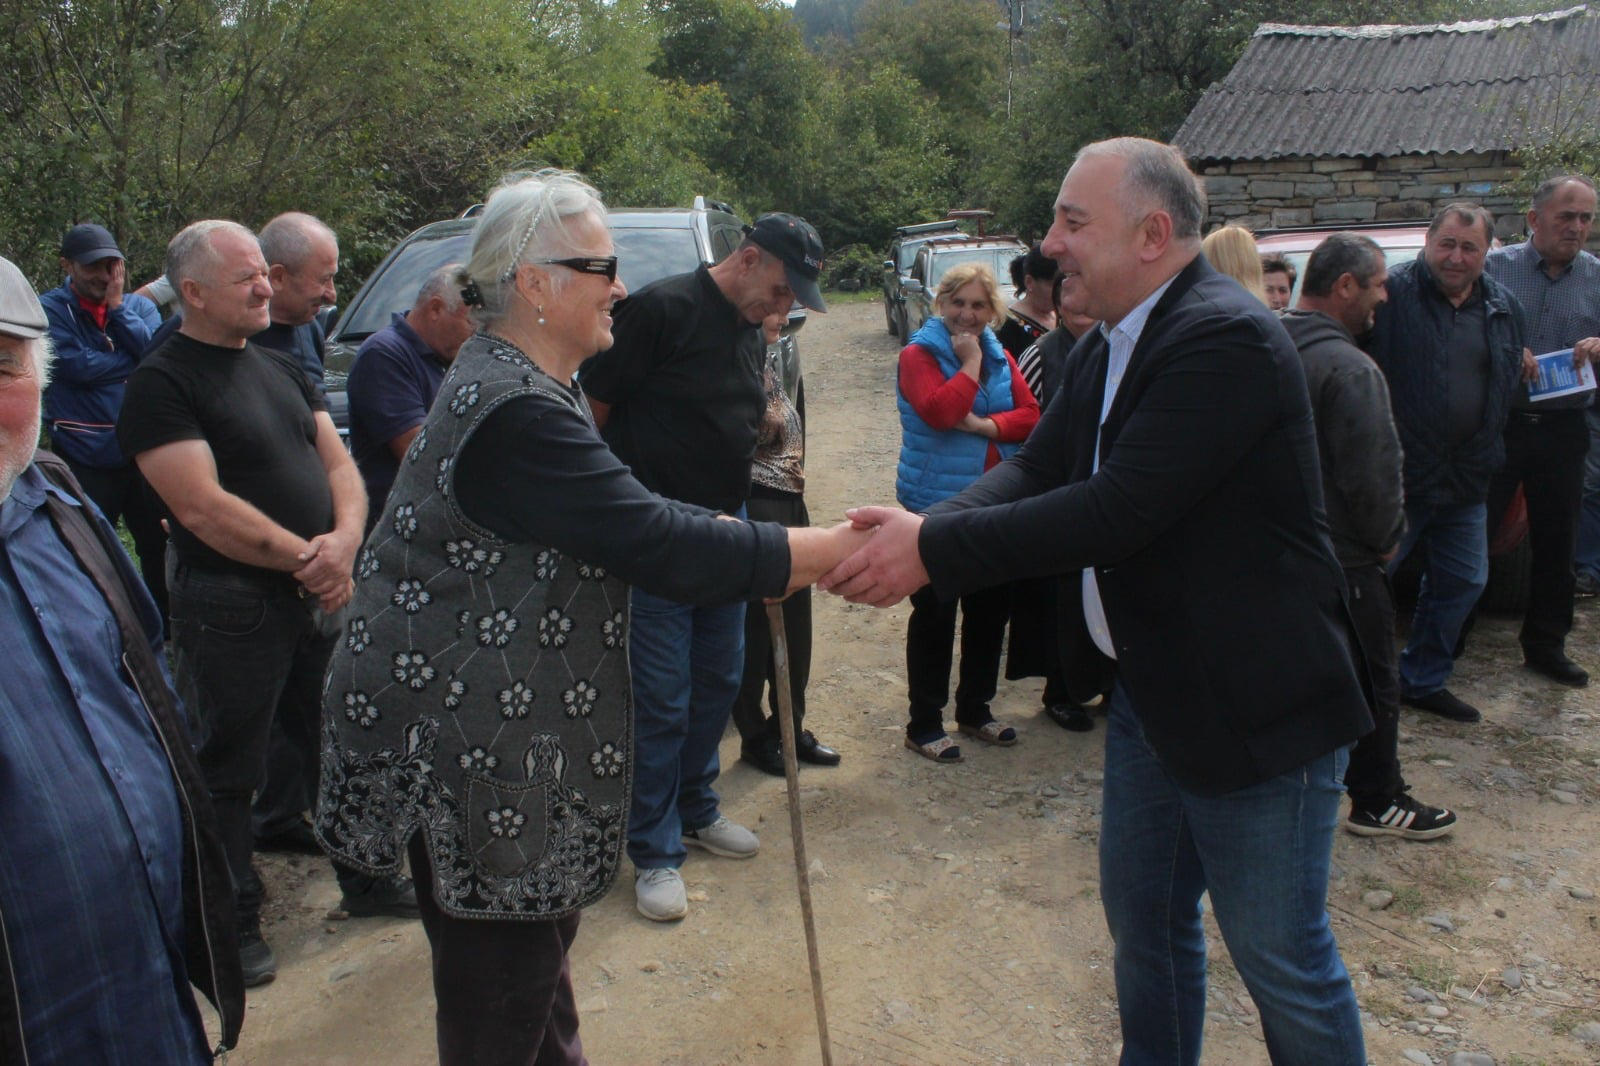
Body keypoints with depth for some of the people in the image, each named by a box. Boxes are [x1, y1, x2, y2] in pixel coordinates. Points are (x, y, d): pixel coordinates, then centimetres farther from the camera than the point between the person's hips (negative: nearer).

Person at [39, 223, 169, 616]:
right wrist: (135, 360, -11)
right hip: (85, 462, -3)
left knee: (159, 549, 12)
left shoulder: (139, 305, 6)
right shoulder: (51, 310, -5)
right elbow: (77, 365, -19)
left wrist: (117, 307, -13)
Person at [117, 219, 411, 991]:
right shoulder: (162, 384, -12)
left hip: (319, 596, 8)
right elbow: (203, 507, -20)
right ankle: (235, 922, 23)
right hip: (231, 607, -7)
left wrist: (344, 540, -11)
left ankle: (366, 879, 36)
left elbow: (338, 465, 9)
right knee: (226, 772, 6)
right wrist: (305, 559, -16)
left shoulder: (280, 368, 12)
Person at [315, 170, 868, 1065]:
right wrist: (832, 551, -20)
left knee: (539, 937, 24)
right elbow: (660, 546, -27)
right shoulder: (514, 414, -25)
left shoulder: (525, 386, 10)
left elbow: (630, 513, 13)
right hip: (470, 750, -11)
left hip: (515, 734, 11)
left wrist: (785, 552, 5)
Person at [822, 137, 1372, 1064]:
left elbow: (1118, 509, -30)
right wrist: (923, 530, -17)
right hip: (1152, 692, 9)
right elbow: (1037, 468, 1)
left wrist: (933, 549, -26)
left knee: (1282, 959, 8)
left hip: (1256, 708, -9)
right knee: (1144, 916, 22)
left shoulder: (1229, 339, -23)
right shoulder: (1112, 347, 7)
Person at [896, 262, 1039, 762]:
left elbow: (1031, 416, -1)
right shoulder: (919, 354, -6)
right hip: (936, 505, -6)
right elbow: (939, 411, -24)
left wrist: (982, 425, -16)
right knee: (934, 613, 0)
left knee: (991, 608, 14)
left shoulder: (1001, 358, 11)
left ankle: (975, 710, 31)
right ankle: (923, 725, 11)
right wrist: (970, 363, -15)